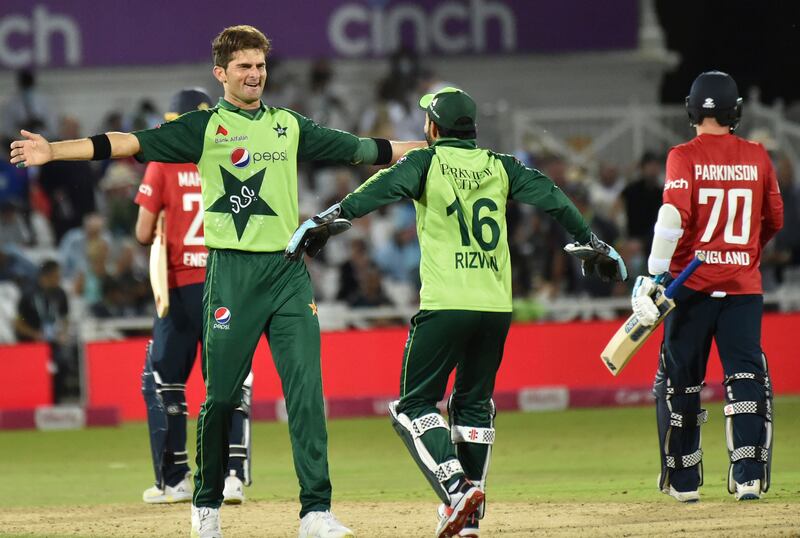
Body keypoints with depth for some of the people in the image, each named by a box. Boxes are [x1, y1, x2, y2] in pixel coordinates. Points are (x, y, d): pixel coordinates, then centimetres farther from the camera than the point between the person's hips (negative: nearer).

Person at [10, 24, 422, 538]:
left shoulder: (290, 125, 15)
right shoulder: (205, 127, 3)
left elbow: (356, 148, 24)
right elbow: (134, 143, -6)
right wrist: (54, 151, -15)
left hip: (289, 269, 3)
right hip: (232, 269, -3)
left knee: (306, 389, -6)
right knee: (222, 394, 0)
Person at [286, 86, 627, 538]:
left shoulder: (426, 162, 1)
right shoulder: (500, 166, 12)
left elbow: (381, 190, -14)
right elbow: (550, 198, 9)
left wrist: (328, 219, -20)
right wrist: (592, 243, 16)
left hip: (445, 305, -5)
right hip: (497, 305, 5)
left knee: (415, 406, 3)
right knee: (475, 405, 16)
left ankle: (456, 487, -19)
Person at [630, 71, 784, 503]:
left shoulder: (685, 156, -6)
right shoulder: (757, 157, 5)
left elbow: (674, 215, -19)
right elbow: (775, 220, 16)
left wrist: (654, 276, -19)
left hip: (693, 284, -2)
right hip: (745, 285, 2)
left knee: (679, 380, 9)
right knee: (746, 376, 0)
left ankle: (683, 480, 13)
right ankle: (749, 475, -13)